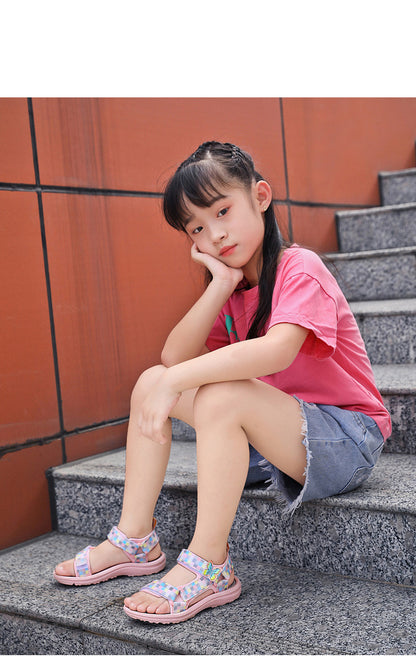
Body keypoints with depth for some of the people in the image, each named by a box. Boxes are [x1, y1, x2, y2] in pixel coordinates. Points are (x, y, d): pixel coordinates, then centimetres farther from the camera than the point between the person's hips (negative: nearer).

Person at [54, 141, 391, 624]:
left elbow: (277, 351, -36)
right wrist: (221, 285, -14)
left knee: (222, 395, -33)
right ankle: (134, 540, 1)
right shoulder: (232, 287, 7)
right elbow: (174, 357, -6)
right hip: (271, 434, 8)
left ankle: (207, 567, -22)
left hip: (347, 440, -7)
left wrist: (176, 381, -35)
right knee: (151, 381, -3)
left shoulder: (299, 269, -15)